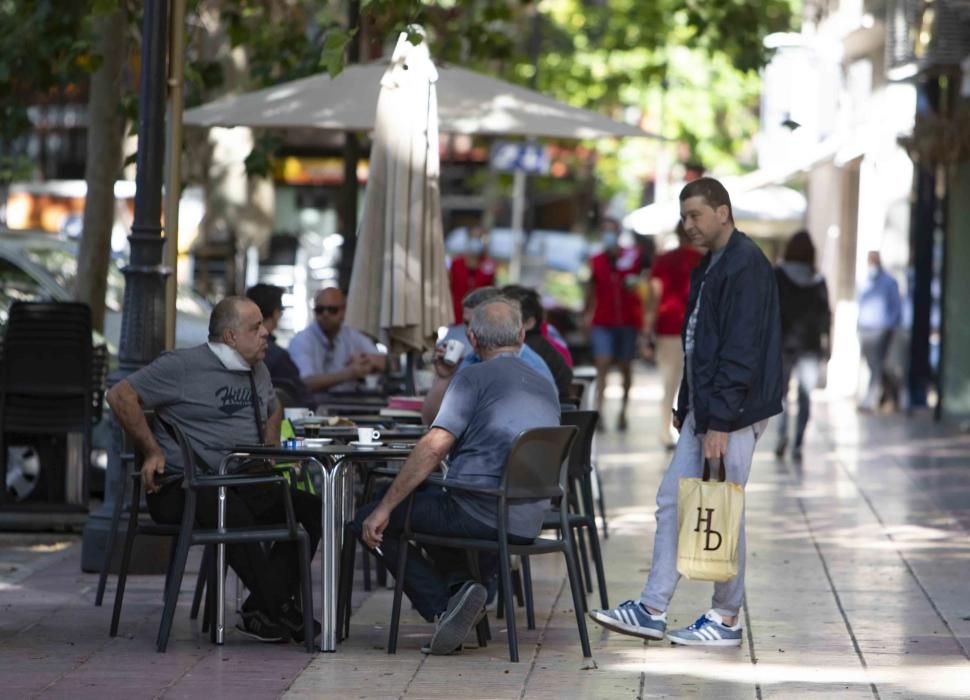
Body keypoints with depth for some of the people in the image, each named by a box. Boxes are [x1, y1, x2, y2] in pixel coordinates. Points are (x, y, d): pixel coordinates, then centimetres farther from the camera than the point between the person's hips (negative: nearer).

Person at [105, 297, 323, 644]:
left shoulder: (258, 371, 19)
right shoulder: (183, 366, -6)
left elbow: (273, 409, 40)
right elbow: (120, 395, -8)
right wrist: (152, 452, -10)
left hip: (245, 484, 7)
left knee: (310, 508, -14)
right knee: (234, 514, -38)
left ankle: (261, 611, -16)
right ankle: (280, 610, -27)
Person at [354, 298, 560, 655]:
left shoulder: (474, 377, -6)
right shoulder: (546, 388, 16)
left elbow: (434, 446, -16)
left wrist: (384, 509, -12)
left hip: (477, 514, -8)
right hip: (526, 527, 8)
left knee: (369, 522, 9)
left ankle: (441, 605, -8)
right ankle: (460, 590, 5)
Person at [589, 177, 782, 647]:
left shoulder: (746, 265, -15)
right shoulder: (710, 266, 16)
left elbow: (741, 350, -21)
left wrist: (720, 422, -23)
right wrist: (688, 408, 19)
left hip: (734, 412, -10)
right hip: (705, 409, 10)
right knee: (672, 502, 8)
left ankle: (726, 619, 9)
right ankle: (652, 610, 11)